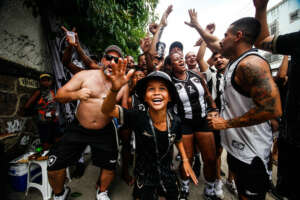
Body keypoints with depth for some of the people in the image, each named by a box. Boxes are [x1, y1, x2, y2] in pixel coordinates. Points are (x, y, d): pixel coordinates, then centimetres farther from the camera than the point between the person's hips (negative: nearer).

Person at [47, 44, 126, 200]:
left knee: (110, 167, 10)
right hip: (79, 128, 0)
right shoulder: (85, 75, -6)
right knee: (54, 165, 3)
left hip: (104, 132, 1)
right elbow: (59, 95, -6)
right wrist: (76, 94, -27)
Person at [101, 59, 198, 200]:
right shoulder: (138, 118, -25)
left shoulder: (175, 122, -15)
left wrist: (185, 160, 0)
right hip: (145, 179, -3)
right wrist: (115, 89, -52)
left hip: (168, 176, 4)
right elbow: (107, 110, -36)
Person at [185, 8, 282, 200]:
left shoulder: (250, 64, -23)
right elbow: (213, 42, 23)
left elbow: (273, 109, -29)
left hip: (250, 150, -9)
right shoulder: (237, 58, 7)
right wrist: (197, 25, 34)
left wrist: (226, 123, -22)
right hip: (236, 143, 9)